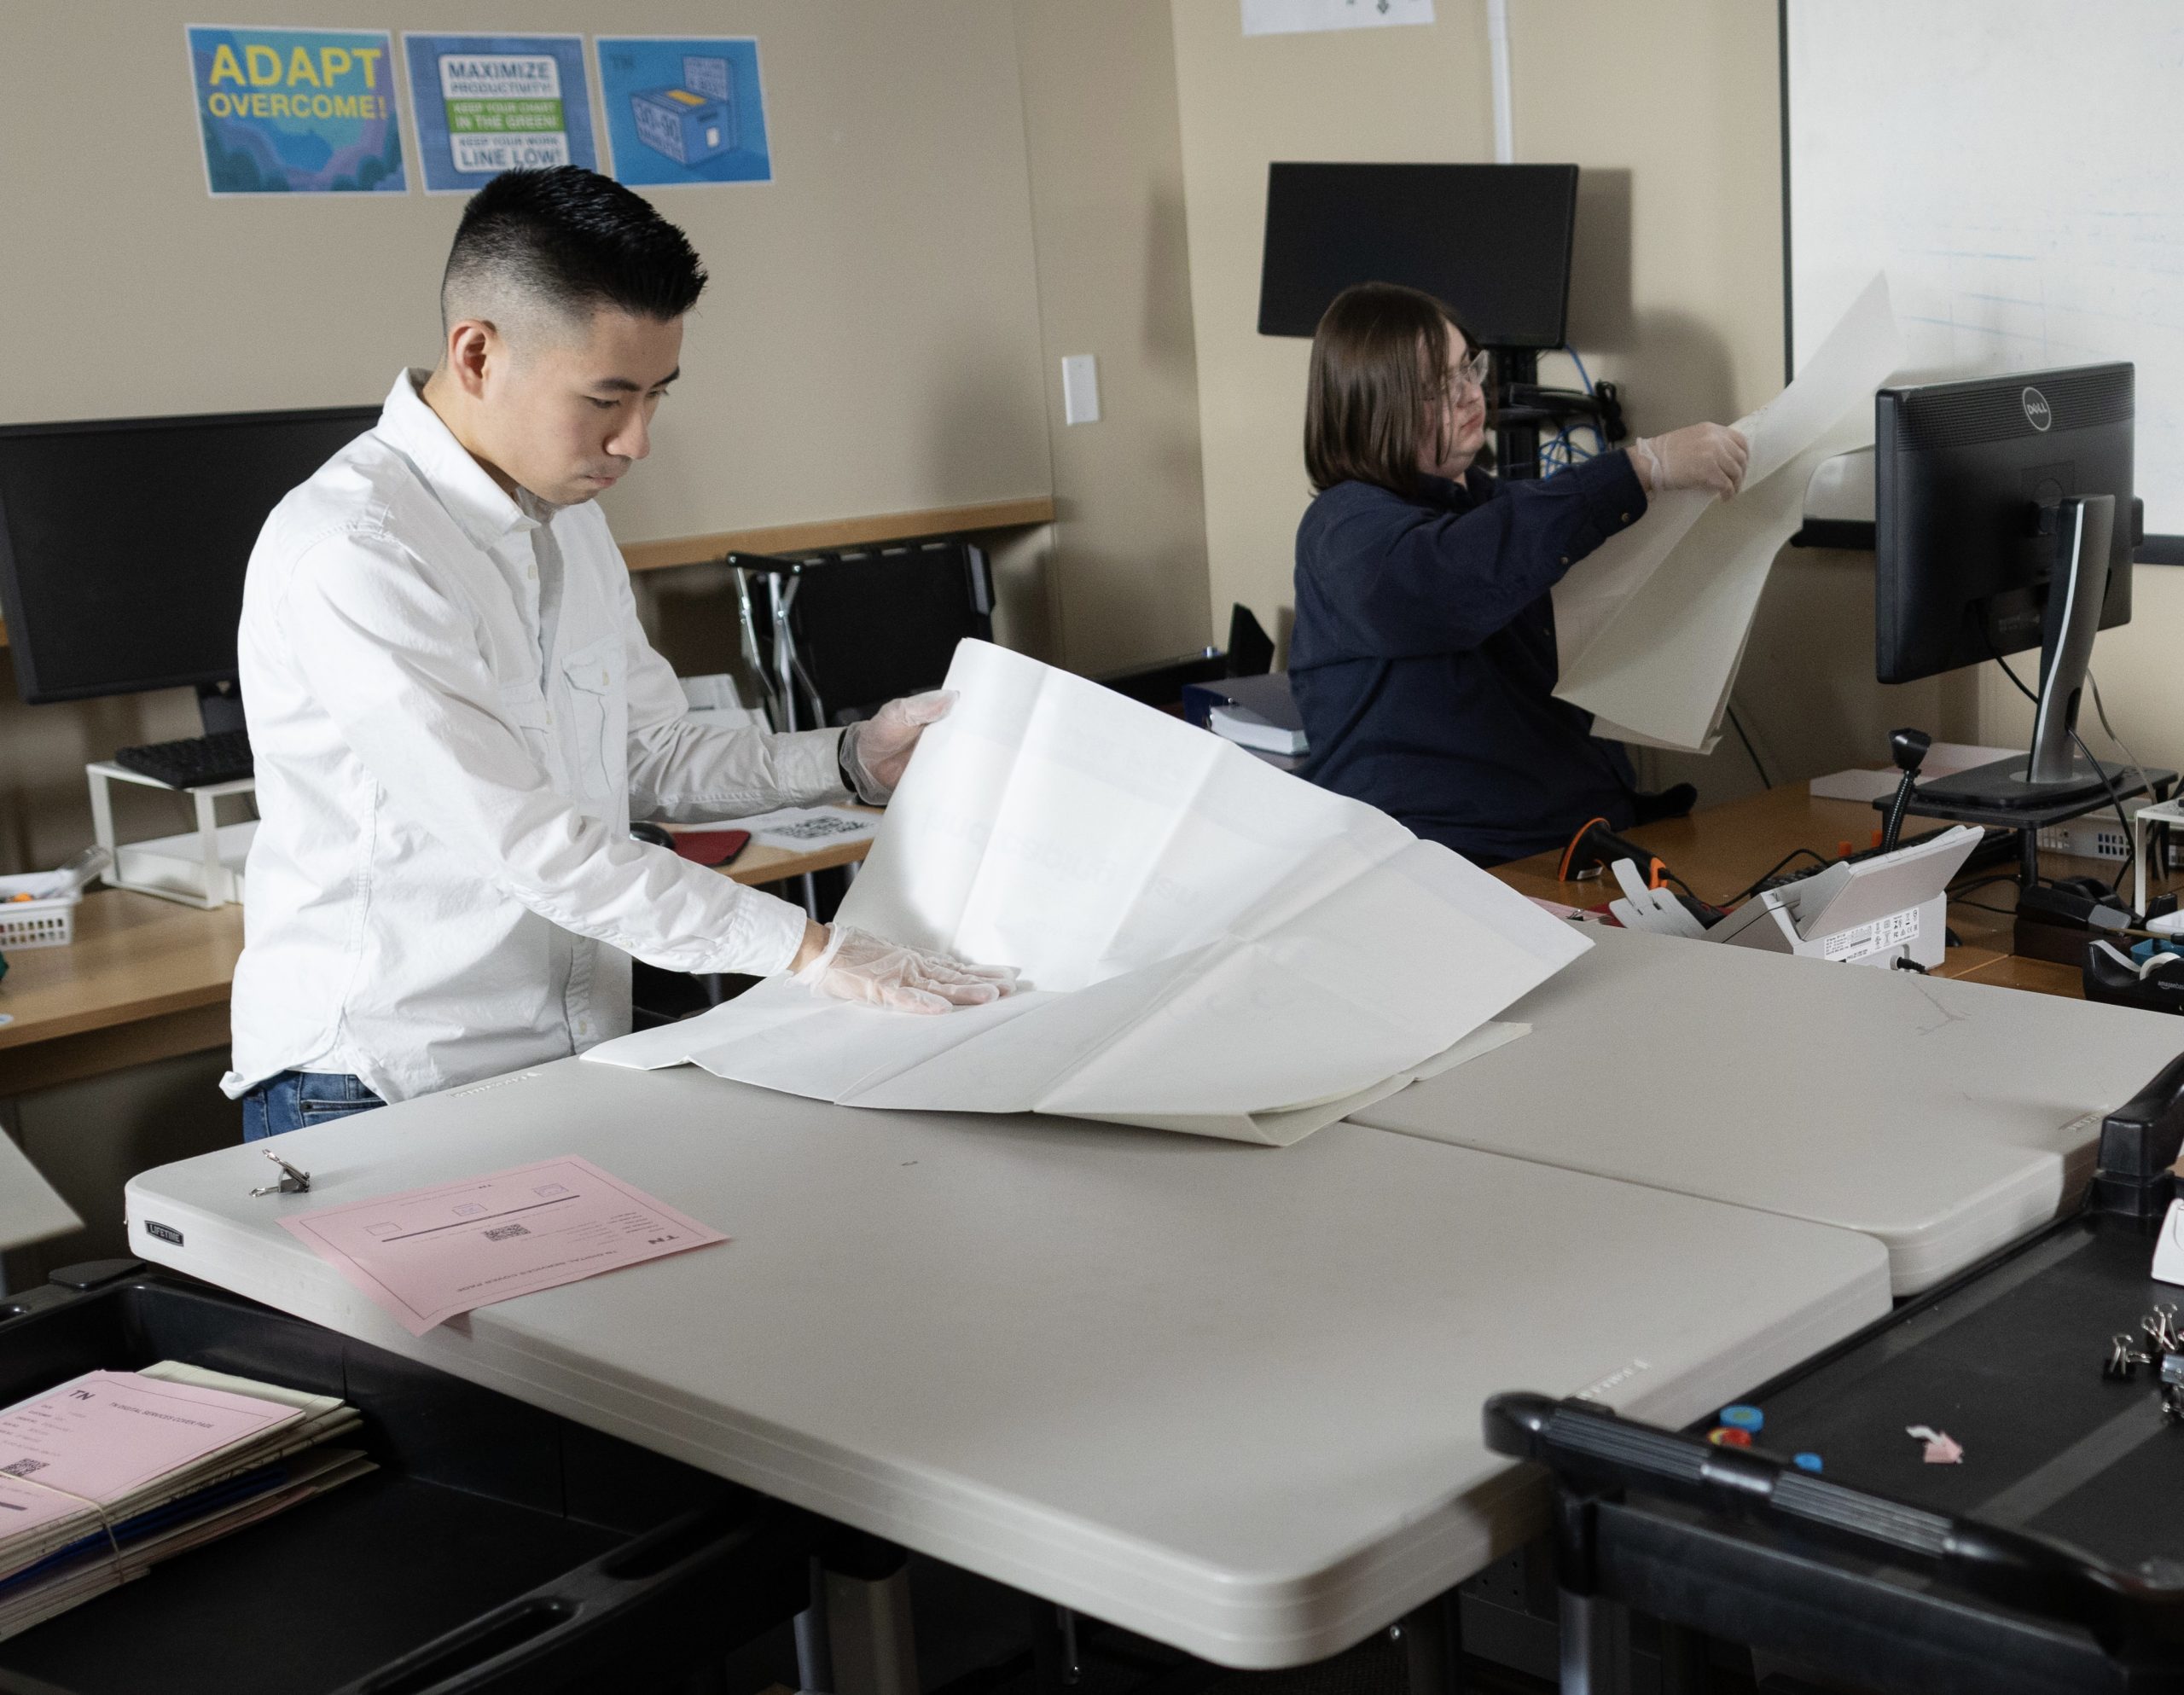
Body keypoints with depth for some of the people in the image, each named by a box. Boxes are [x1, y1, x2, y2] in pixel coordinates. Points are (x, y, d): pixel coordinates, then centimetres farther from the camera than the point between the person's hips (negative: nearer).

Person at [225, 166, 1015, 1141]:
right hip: (375, 1096, -7)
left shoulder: (567, 515, 11)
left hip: (574, 1063, 7)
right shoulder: (349, 555, -17)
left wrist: (854, 761, 4)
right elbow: (526, 843, -21)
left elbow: (653, 760, 18)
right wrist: (806, 949, -20)